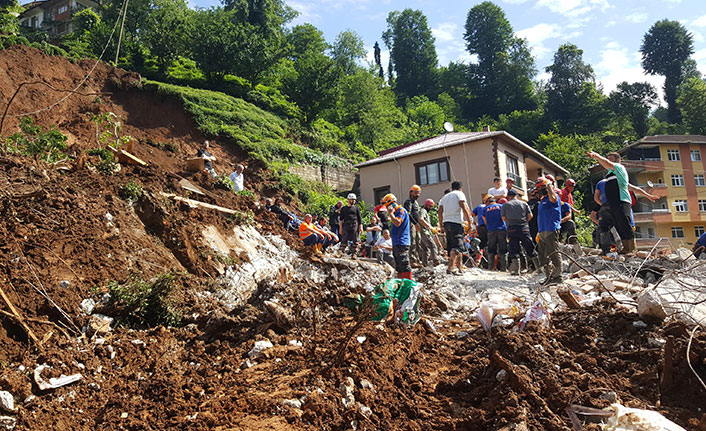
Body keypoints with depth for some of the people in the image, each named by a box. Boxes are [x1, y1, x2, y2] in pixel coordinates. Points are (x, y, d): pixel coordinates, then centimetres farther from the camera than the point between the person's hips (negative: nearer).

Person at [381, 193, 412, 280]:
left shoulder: (401, 211, -9)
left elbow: (397, 223, -23)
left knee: (404, 265, -11)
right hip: (396, 244, 10)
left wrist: (390, 213, -15)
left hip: (402, 243, -10)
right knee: (398, 266, 13)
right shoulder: (395, 212, 20)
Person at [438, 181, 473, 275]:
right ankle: (450, 268, -22)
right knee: (457, 246, -9)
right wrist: (469, 221, -7)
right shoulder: (459, 194, 3)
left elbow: (440, 212, 15)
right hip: (456, 222, -7)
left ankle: (460, 266, 25)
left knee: (451, 245, 14)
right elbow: (464, 209, -10)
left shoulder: (445, 197, 21)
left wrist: (441, 226, 18)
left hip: (446, 222, 7)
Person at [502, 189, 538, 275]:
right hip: (524, 228, 2)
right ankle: (539, 266, 12)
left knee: (514, 251, 0)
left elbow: (503, 218, 5)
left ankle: (516, 270, -4)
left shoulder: (505, 205, 5)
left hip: (512, 228, -2)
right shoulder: (524, 203, 10)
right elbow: (530, 215, 6)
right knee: (530, 249, 9)